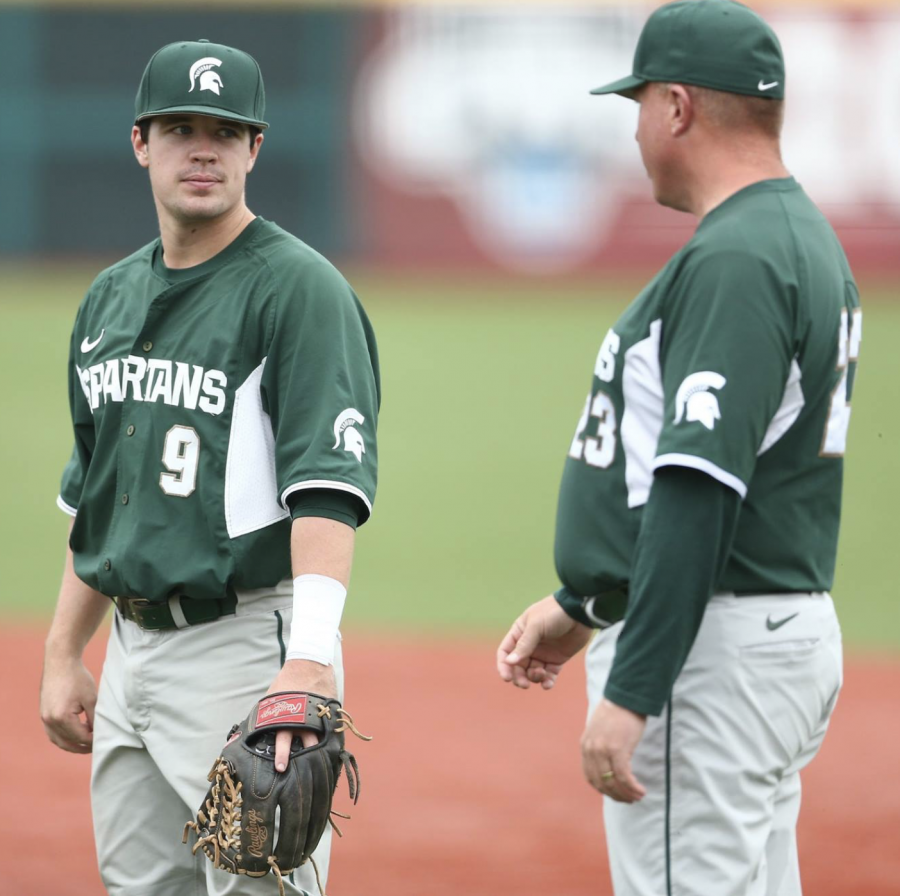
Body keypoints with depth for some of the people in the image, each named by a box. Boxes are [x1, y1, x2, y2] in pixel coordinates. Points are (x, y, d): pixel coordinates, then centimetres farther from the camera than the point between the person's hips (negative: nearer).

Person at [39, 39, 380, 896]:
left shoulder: (299, 289, -10)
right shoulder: (110, 297, 15)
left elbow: (327, 491, -21)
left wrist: (311, 657, -32)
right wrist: (63, 655, 18)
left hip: (246, 646, -8)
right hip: (133, 652, 8)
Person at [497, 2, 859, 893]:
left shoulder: (734, 261, -17)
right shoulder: (799, 238, 16)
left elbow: (700, 493, -25)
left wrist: (630, 692, -27)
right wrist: (581, 607, 28)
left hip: (711, 652, -11)